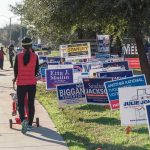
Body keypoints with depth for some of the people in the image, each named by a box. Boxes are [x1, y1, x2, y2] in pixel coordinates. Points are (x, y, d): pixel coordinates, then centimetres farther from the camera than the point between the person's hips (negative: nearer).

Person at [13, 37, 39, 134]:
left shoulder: (18, 56, -6)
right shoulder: (35, 56, -4)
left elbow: (16, 69, 3)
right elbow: (36, 69, 6)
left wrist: (15, 78, 24)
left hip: (21, 83, -1)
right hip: (32, 83, 1)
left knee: (20, 103, 6)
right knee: (31, 104, 11)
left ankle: (23, 120, -20)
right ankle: (30, 124, 14)